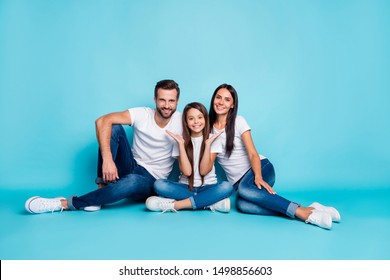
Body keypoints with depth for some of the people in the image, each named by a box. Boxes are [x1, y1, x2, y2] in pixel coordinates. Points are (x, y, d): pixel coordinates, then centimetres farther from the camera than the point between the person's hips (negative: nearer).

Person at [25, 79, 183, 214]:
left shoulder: (181, 121, -11)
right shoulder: (142, 114, -11)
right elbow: (102, 121, -21)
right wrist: (107, 159, -32)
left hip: (150, 182, -1)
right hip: (132, 166, 2)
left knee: (132, 181, -39)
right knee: (114, 127, -21)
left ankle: (65, 204, -27)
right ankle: (102, 187, -20)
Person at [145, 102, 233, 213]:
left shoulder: (213, 139, 1)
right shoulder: (182, 141, 3)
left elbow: (204, 171, -10)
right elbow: (187, 172, -11)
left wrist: (208, 144, -17)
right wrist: (181, 144, -14)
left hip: (207, 187, 0)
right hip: (186, 187, 1)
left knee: (227, 186, -33)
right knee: (159, 184, -27)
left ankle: (175, 205, -29)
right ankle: (212, 202, -28)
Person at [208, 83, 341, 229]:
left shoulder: (238, 121, -3)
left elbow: (253, 154, -12)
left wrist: (258, 177, -28)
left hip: (261, 168, -2)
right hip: (239, 181, 2)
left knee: (244, 188, -38)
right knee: (242, 205, -33)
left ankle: (303, 211, -35)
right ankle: (303, 211, -34)